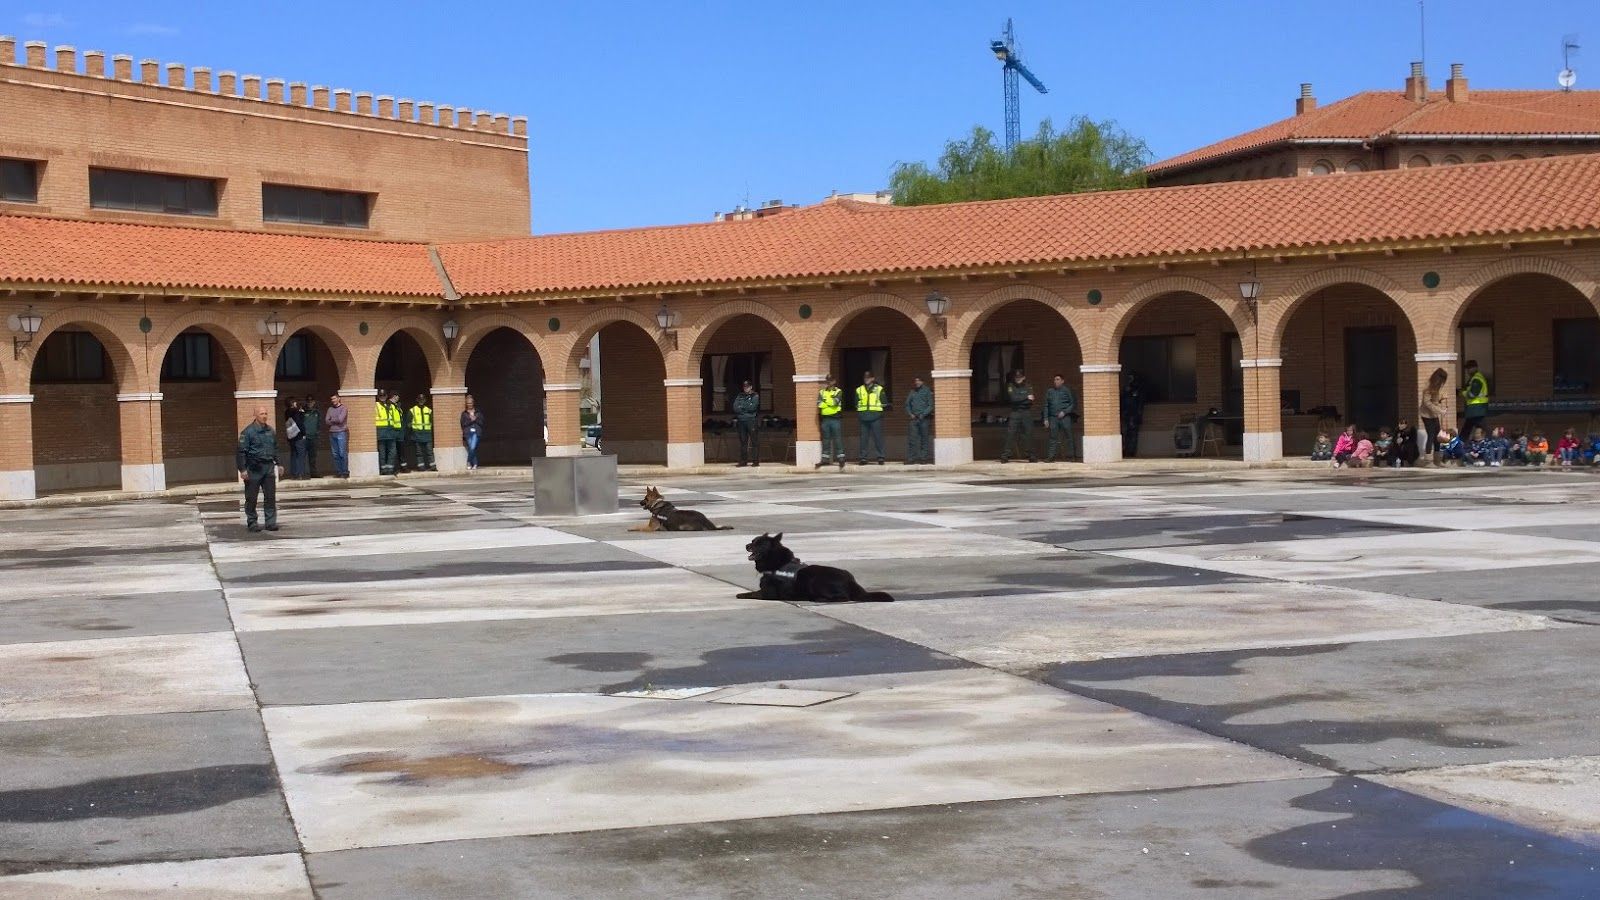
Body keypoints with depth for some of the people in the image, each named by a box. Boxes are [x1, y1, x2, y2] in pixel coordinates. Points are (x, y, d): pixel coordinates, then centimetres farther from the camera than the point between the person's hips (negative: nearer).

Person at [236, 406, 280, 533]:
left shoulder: (270, 431, 11)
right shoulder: (248, 431, -8)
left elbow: (275, 448, 23)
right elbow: (241, 451, -10)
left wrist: (278, 463, 19)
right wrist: (242, 469, -14)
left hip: (269, 467, 5)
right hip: (254, 469, -5)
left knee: (271, 496, 3)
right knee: (251, 498, 3)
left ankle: (271, 522, 7)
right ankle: (251, 522, 12)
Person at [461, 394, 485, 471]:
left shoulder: (478, 413, 12)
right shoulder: (464, 413, 10)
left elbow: (481, 423, 8)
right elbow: (463, 424, 1)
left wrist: (475, 419, -7)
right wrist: (471, 420, -9)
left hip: (476, 433, -1)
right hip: (468, 433, 1)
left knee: (473, 448, -17)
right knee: (471, 449, -4)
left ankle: (469, 463, -5)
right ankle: (475, 464, 1)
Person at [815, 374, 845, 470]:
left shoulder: (838, 391, 3)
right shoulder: (822, 392, 13)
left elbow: (835, 402, -14)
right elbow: (819, 404, -2)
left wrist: (825, 402, -4)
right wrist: (830, 403, -9)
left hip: (835, 418, -3)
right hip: (825, 418, 3)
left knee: (837, 439, -4)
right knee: (825, 440, 6)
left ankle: (841, 458, -2)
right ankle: (824, 459, 10)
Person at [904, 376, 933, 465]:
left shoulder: (927, 391, 2)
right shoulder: (912, 392, 15)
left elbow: (930, 405, -2)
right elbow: (907, 404, 20)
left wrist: (923, 414, -11)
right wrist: (910, 414, 4)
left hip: (924, 418, -3)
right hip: (914, 418, 4)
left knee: (924, 438, -2)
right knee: (912, 438, -3)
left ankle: (924, 458, 2)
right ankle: (912, 458, -1)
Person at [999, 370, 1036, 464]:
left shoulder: (1028, 387, 9)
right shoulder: (1011, 386, 6)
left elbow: (1031, 401, -3)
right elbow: (1013, 398, -10)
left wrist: (1019, 400, -11)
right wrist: (1026, 398, -11)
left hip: (1027, 413, 1)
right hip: (1015, 413, -1)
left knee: (1028, 434, 2)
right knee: (1010, 434, -8)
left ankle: (1031, 456, 9)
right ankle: (1005, 456, -8)